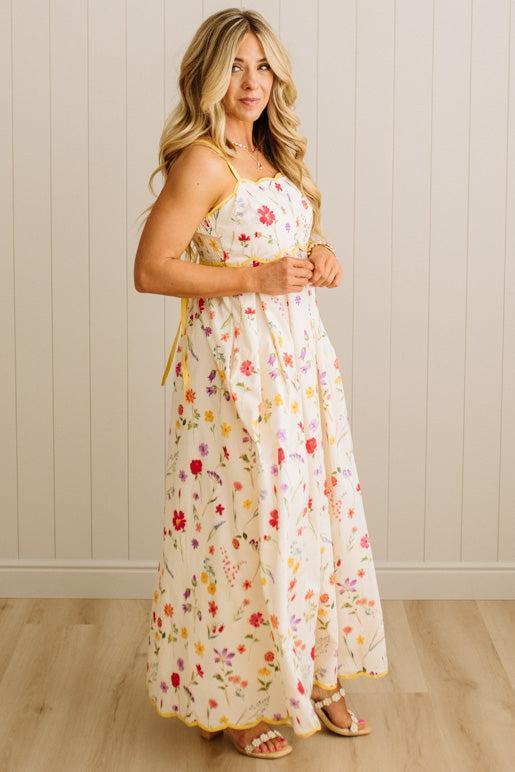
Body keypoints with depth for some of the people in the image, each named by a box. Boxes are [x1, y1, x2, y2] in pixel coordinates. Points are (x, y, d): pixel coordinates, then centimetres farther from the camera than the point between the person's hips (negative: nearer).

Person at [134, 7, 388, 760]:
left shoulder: (276, 157, 13)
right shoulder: (201, 162, -12)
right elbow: (151, 269, -17)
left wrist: (321, 257, 3)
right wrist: (255, 278, -19)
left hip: (300, 357, 8)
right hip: (236, 364, -8)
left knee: (313, 511, 12)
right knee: (245, 521, 0)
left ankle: (312, 677, 27)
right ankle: (232, 701, 16)